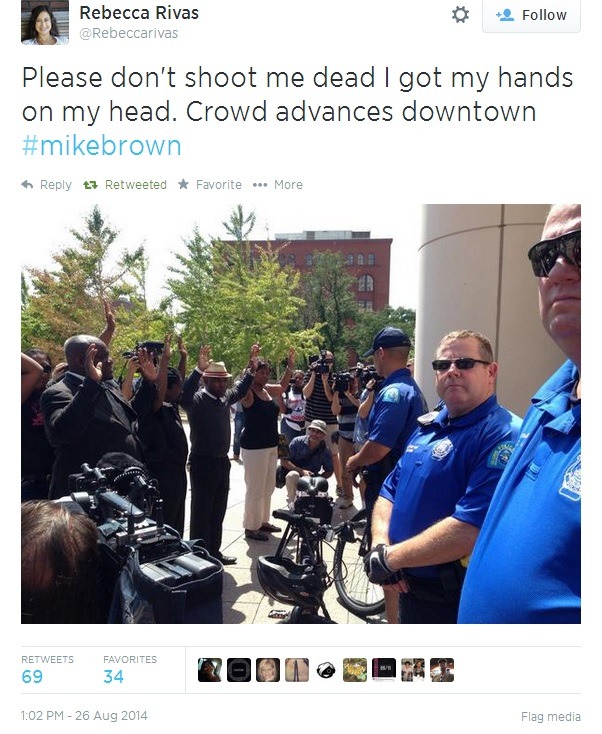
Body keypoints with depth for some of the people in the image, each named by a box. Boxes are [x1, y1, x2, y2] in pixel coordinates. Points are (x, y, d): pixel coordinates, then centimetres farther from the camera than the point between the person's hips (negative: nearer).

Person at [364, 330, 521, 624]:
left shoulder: (503, 436, -21)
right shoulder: (426, 427, 5)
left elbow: (471, 529, -30)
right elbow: (389, 491, 8)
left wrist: (390, 558, -21)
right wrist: (380, 544, -10)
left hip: (456, 601, -6)